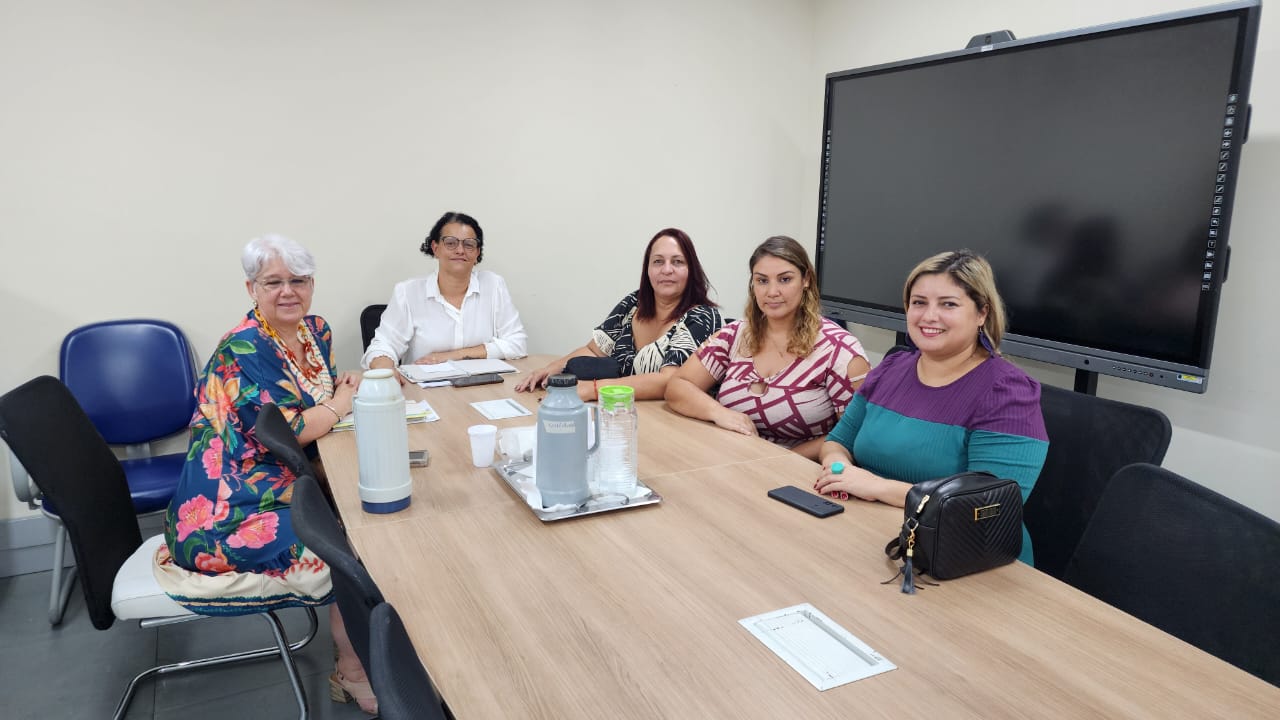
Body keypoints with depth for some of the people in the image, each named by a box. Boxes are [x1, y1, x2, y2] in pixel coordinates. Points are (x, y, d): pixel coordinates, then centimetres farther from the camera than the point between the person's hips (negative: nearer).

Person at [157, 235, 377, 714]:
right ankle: (351, 671, 12)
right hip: (231, 512, -8)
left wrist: (366, 382, -7)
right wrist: (340, 404, -10)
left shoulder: (315, 330, 5)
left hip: (279, 489, 8)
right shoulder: (243, 350, -19)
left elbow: (326, 392, 15)